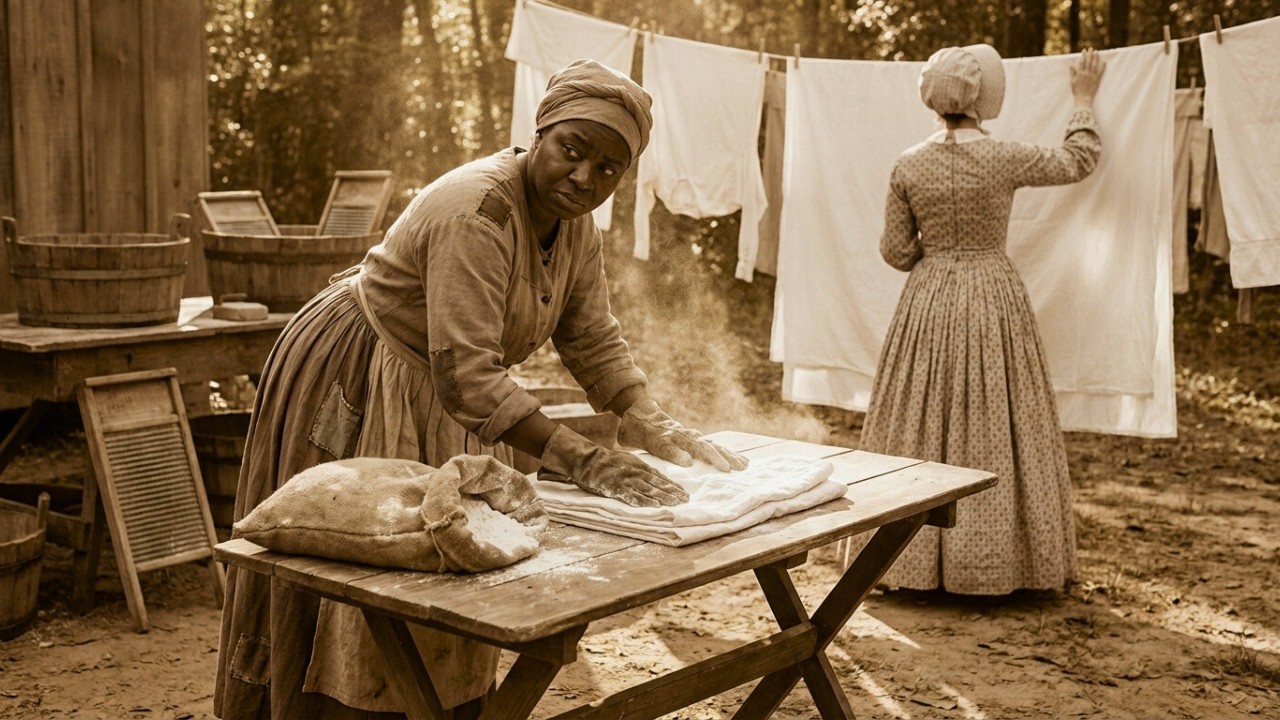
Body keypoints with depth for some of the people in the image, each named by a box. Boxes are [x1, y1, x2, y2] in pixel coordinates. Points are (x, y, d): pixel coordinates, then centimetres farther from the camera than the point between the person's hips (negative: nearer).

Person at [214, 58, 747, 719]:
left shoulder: (574, 221, -4)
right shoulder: (477, 213, -31)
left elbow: (592, 337, 1)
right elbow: (465, 373, -37)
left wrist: (646, 420, -14)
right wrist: (579, 461, -40)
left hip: (439, 404, 8)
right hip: (352, 387, -8)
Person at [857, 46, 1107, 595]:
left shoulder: (908, 166, -4)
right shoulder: (1004, 159, -10)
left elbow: (896, 251, 1)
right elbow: (1079, 161, 8)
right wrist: (1084, 97, 21)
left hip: (927, 306, 2)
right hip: (994, 301, -2)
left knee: (919, 429, 9)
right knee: (994, 430, 6)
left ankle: (913, 556, 16)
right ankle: (990, 562, 13)